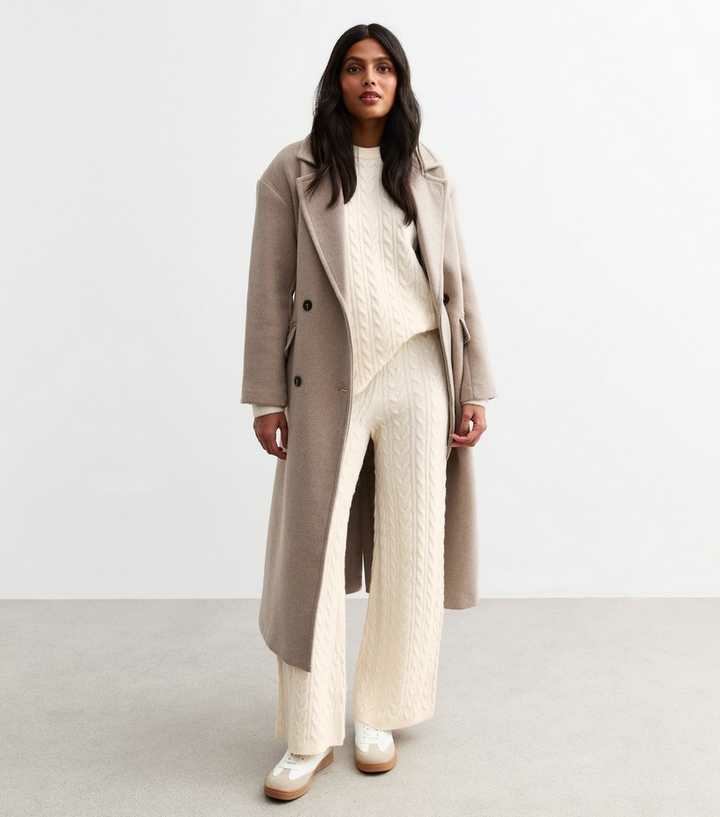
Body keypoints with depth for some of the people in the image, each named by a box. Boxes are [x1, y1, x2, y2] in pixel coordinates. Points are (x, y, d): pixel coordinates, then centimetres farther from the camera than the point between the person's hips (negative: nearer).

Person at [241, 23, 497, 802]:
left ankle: (377, 714, 25)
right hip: (327, 384, -2)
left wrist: (475, 390, 4)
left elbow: (457, 287, 9)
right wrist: (266, 399, -4)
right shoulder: (294, 171, 3)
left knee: (410, 552, 5)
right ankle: (308, 736, 15)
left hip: (415, 378, 3)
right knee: (309, 554, -1)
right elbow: (270, 290, 0)